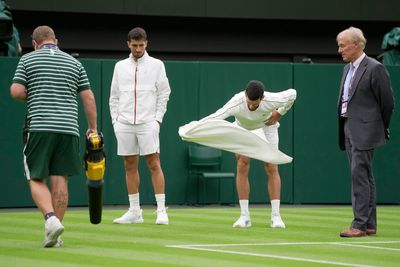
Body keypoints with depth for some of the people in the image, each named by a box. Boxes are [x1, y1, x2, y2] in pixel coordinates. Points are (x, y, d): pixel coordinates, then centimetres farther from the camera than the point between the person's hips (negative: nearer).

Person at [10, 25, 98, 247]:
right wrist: (93, 128, 16)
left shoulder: (28, 59, 5)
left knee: (36, 179, 3)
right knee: (60, 181, 5)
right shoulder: (74, 63, 14)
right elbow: (88, 98, 10)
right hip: (69, 128, 3)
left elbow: (16, 91, -4)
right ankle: (55, 235, 6)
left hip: (39, 127, -3)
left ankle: (51, 219, -21)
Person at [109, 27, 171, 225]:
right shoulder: (120, 66, 12)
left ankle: (161, 211, -8)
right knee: (130, 166, 6)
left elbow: (164, 93, 3)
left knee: (154, 164, -8)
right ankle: (134, 212, 11)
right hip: (124, 124, 4)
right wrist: (115, 120, 6)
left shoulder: (156, 65, 3)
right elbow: (114, 96, 15)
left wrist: (158, 118, -4)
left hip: (148, 123, -3)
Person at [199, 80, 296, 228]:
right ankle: (244, 216, -9)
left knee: (271, 168, -9)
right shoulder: (237, 103, -40)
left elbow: (292, 93, -17)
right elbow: (216, 116, -53)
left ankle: (275, 216, -7)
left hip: (266, 127, 0)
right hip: (243, 128, 0)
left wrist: (279, 113, -11)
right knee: (242, 167, -12)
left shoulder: (271, 100, -37)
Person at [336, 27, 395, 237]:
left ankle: (360, 224, -12)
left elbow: (387, 101, -8)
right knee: (364, 177, 11)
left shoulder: (375, 69, -11)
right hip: (349, 130, 9)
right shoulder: (348, 68, 15)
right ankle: (370, 225, 15)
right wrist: (343, 128, 16)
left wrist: (382, 127, 2)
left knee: (359, 175, -12)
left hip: (364, 131, -9)